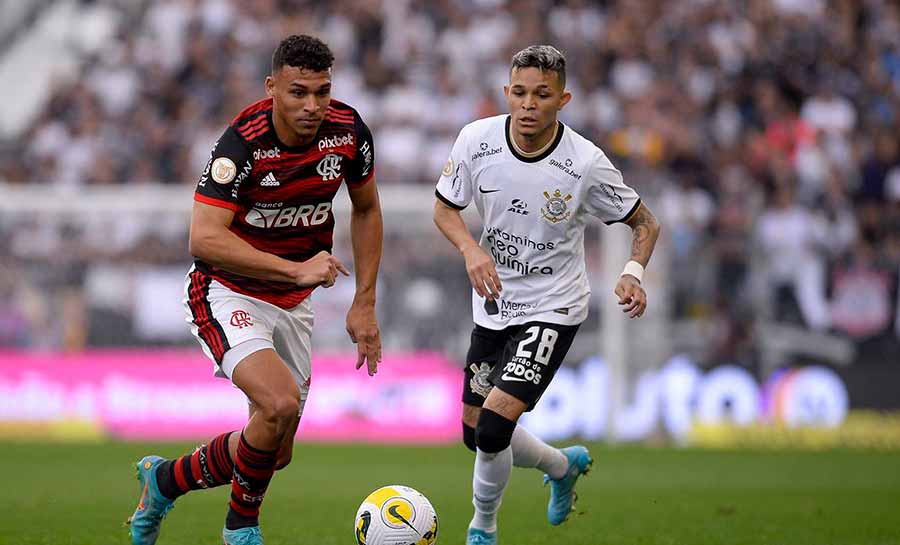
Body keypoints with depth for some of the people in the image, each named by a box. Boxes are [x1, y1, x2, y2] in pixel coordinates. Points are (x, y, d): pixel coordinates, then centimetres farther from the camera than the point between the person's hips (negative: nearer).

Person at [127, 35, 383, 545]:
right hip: (229, 293, -6)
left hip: (294, 304, 6)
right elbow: (205, 238, -31)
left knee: (276, 453, 9)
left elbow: (366, 209, 8)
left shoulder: (348, 130, -9)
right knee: (280, 404, -30)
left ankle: (165, 479, 34)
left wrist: (365, 303, 4)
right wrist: (296, 269, -34)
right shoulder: (243, 143, -25)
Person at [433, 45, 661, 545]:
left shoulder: (586, 164, -19)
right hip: (494, 303, 5)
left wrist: (633, 272, -24)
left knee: (494, 427, -20)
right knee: (476, 432, 13)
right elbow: (445, 208, 4)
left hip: (553, 310, -5)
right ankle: (564, 466, 43)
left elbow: (646, 223, -4)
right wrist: (471, 249, -17)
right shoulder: (476, 140, -12)